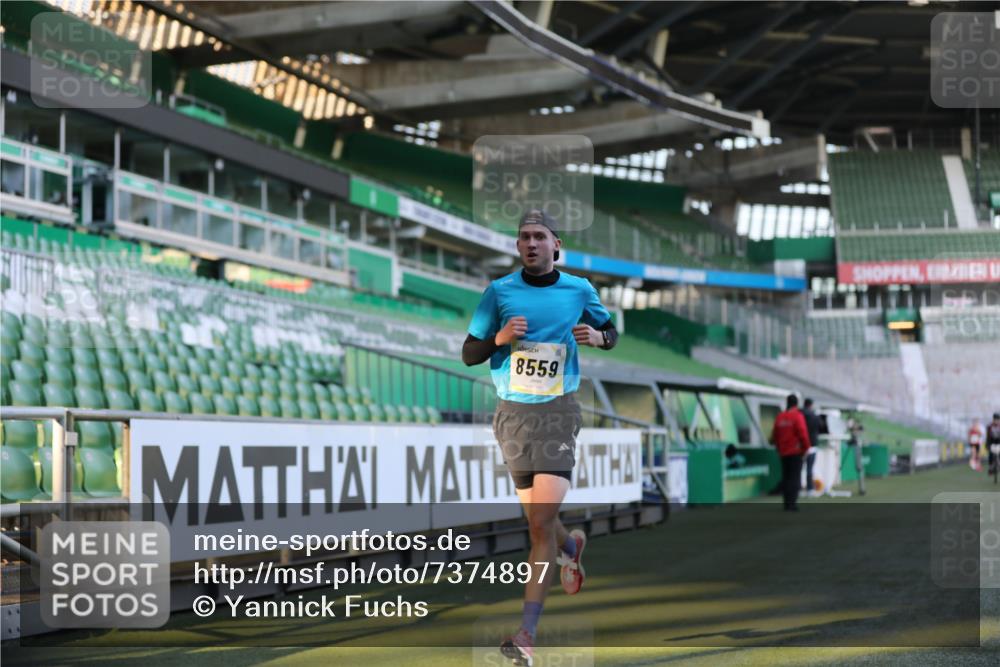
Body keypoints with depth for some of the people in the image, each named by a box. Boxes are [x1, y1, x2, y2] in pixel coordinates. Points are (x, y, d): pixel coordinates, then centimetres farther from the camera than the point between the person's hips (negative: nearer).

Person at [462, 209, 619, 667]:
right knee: (537, 520, 11)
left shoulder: (579, 290, 4)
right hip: (512, 413, 2)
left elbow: (610, 331, 19)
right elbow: (469, 355, 5)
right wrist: (500, 338, -15)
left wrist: (597, 336, -5)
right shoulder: (499, 292, 3)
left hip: (558, 411, -2)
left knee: (542, 520, -14)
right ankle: (572, 546, 48)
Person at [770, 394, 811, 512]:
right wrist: (806, 447, -3)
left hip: (783, 453, 6)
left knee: (786, 478, 12)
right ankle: (791, 503, -12)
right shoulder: (797, 416, -11)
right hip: (796, 452, -6)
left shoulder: (779, 417, 7)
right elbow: (803, 434, -16)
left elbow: (774, 435, 12)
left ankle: (787, 503, 16)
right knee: (795, 478, -5)